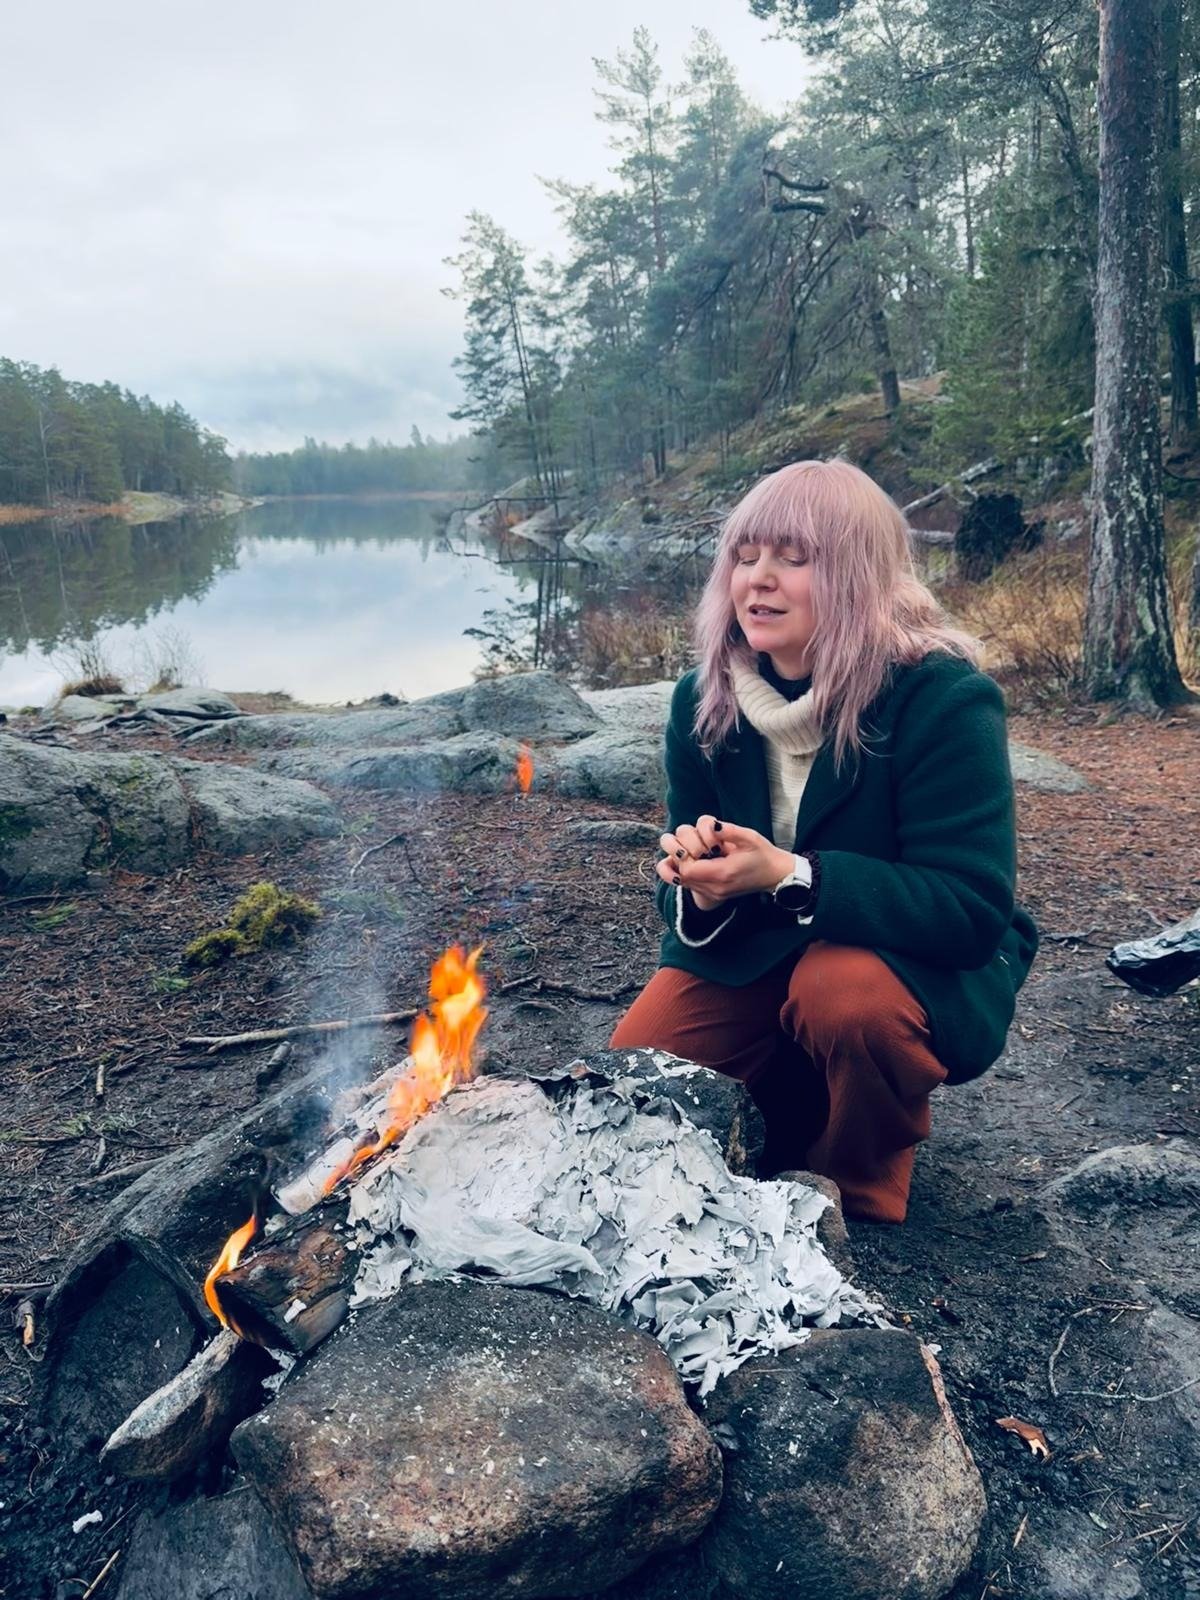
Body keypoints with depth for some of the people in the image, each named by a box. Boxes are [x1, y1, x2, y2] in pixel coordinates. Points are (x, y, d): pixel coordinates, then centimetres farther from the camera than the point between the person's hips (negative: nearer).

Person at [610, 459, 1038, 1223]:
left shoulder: (945, 699, -23)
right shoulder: (705, 698, -7)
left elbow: (972, 912, -27)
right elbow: (688, 896, 0)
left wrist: (788, 875, -36)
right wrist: (702, 889, -27)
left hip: (926, 965, -4)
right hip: (754, 953, 5)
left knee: (845, 991, -37)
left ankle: (862, 1186, -4)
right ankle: (805, 1102, 17)